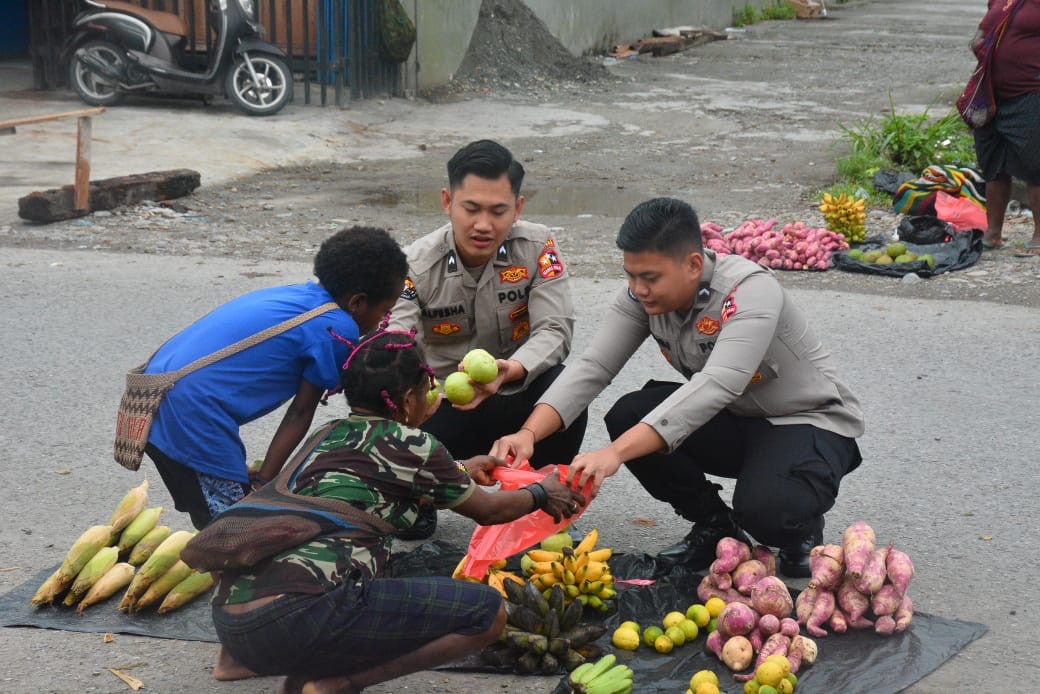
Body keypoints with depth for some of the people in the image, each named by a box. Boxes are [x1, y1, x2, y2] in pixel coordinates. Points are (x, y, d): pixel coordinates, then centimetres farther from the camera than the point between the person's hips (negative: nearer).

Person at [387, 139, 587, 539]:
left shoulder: (536, 248, -12)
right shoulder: (417, 266, -15)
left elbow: (555, 330, -22)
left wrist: (511, 369, -45)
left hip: (519, 399, 1)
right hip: (447, 405, 0)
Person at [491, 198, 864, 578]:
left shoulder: (750, 292, -32)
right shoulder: (643, 294, -12)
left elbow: (716, 386, -45)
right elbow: (592, 366, -17)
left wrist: (616, 453, -54)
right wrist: (528, 433, -34)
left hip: (811, 421, -6)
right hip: (733, 420, 7)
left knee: (763, 508, -36)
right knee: (627, 417, -18)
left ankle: (801, 530, 3)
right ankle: (715, 526, 4)